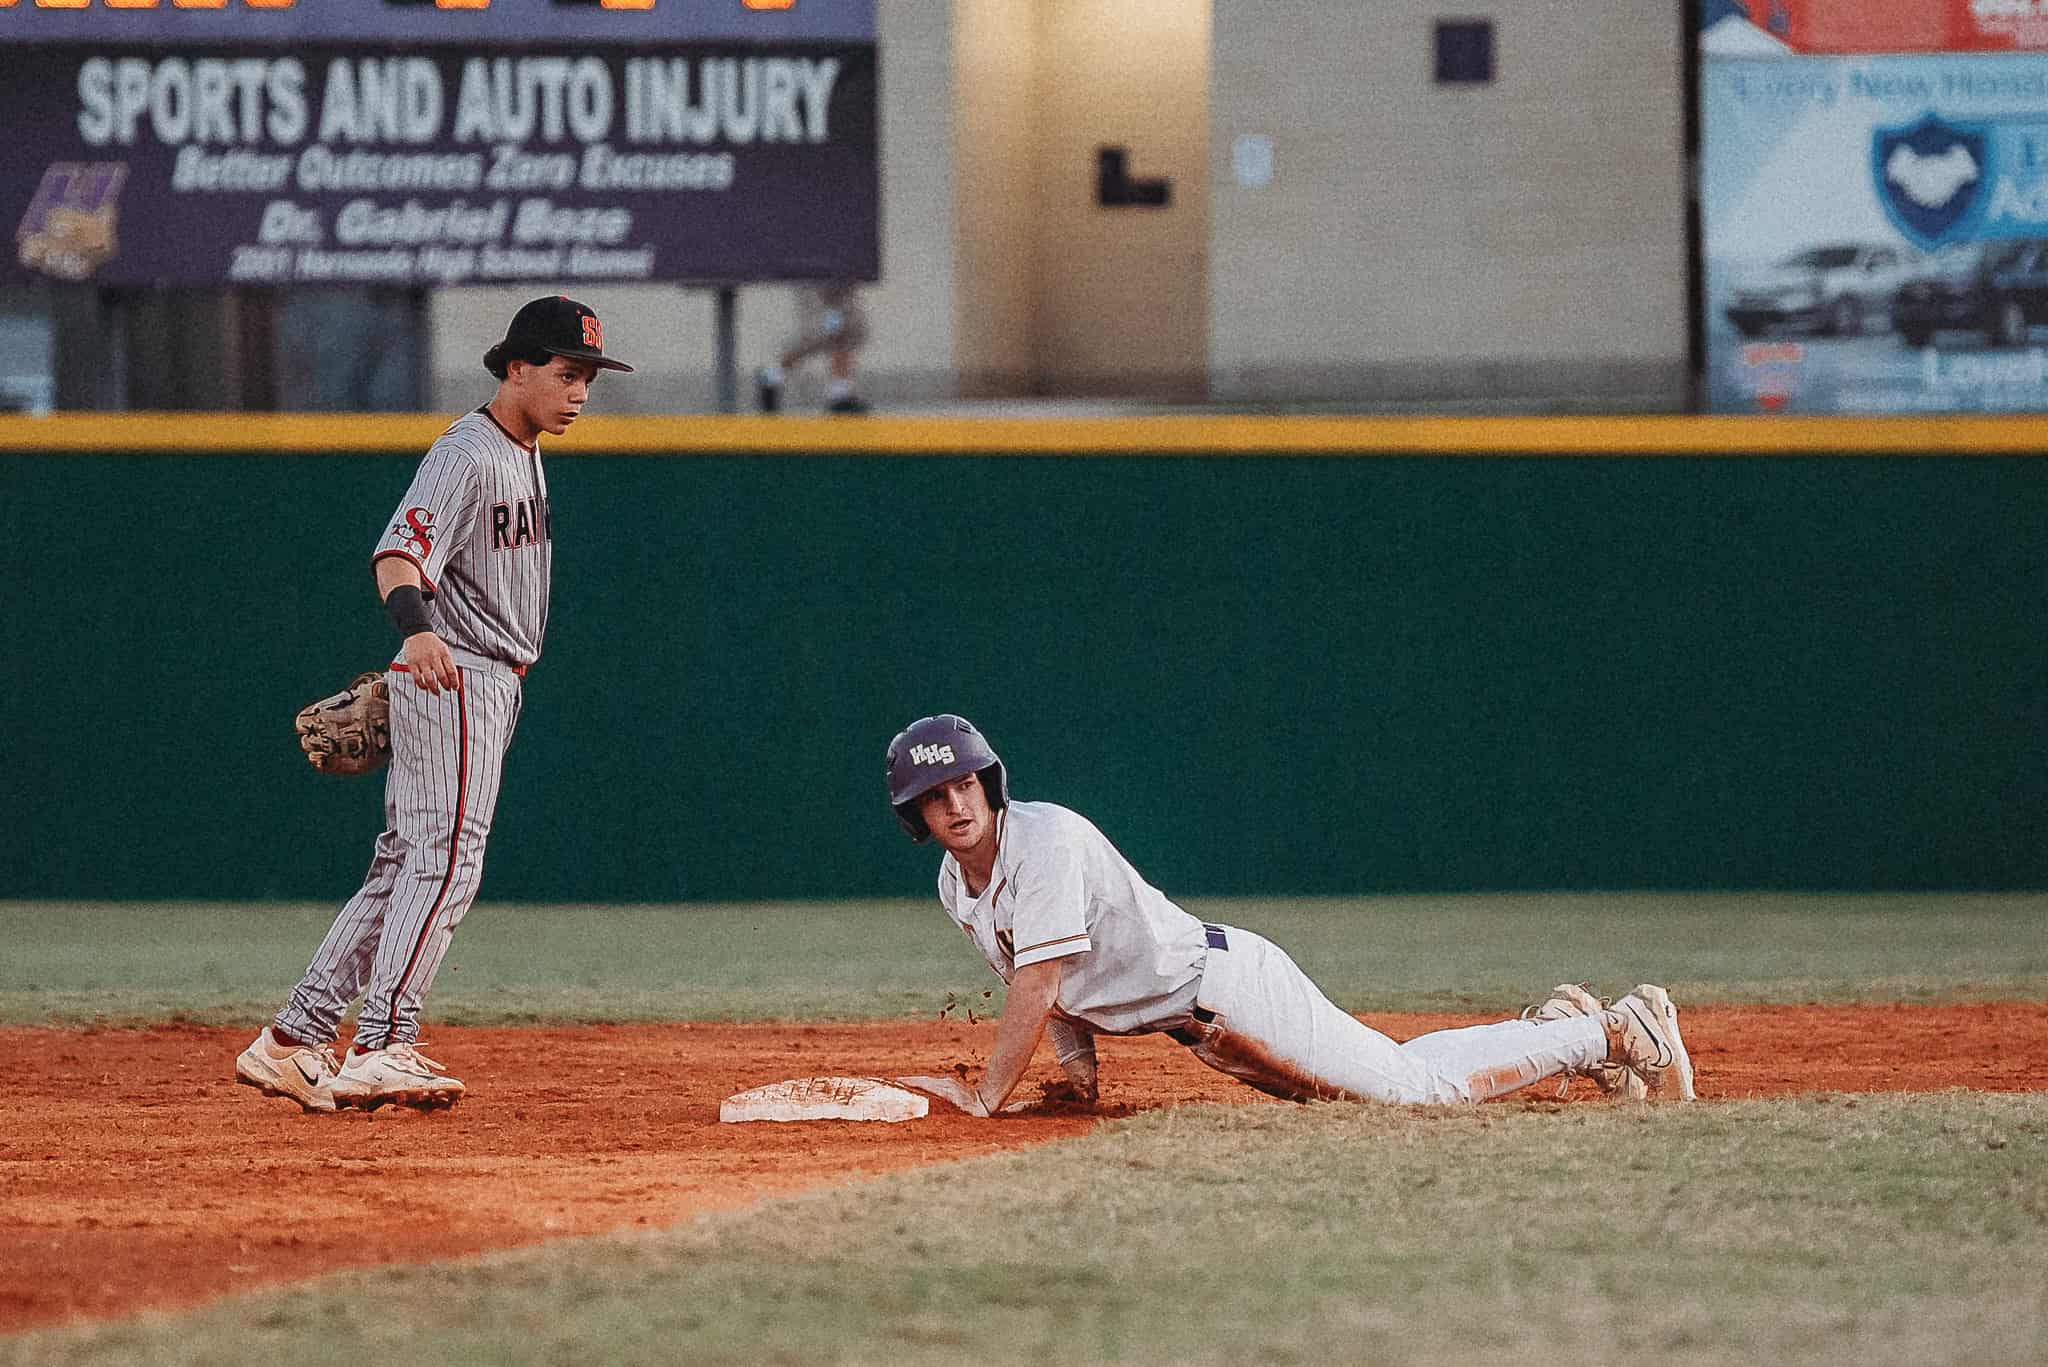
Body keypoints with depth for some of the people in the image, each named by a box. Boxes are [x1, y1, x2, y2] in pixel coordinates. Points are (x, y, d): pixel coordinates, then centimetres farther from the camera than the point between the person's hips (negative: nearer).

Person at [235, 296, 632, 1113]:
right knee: (446, 857, -16)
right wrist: (415, 628, -50)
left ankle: (292, 1043, 12)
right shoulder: (466, 456, -16)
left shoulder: (524, 454, 16)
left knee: (405, 865, 9)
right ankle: (381, 1050, -21)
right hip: (455, 680, -10)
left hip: (490, 684, 10)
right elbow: (400, 553, -31)